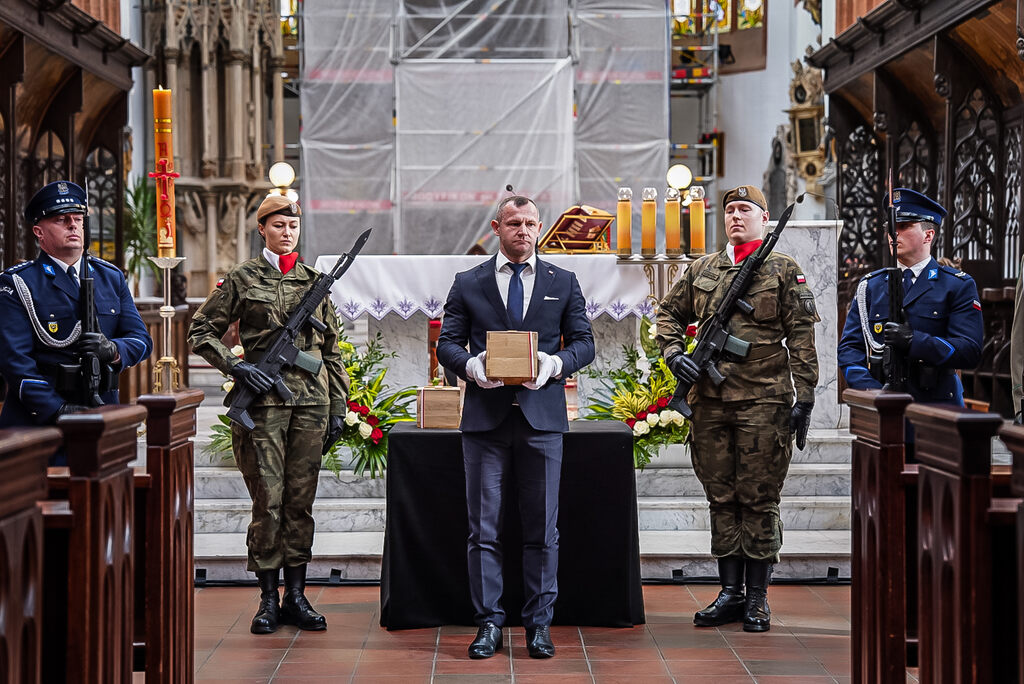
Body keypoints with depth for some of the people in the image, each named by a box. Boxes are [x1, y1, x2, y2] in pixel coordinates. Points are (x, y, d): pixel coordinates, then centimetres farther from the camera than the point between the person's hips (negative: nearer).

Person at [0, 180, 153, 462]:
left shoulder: (112, 278, 15)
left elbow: (141, 339, 11)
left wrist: (113, 351, -13)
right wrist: (56, 410, -18)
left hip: (102, 416, 4)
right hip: (38, 419, -4)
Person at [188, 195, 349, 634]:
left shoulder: (315, 281, 12)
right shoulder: (241, 279, 3)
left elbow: (332, 350, 15)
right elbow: (200, 332, 6)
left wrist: (338, 408, 11)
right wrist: (235, 367, -8)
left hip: (311, 399, 3)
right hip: (262, 398, -3)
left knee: (301, 499, 5)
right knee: (268, 501, -3)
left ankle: (296, 597, 13)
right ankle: (268, 599, 6)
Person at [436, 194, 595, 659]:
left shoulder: (563, 283, 11)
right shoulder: (468, 284, 9)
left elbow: (584, 342, 10)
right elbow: (447, 342, 7)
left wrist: (556, 363, -10)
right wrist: (470, 365, -13)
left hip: (542, 416, 0)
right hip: (485, 417, 0)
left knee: (542, 529, 3)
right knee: (483, 528, 1)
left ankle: (538, 623, 12)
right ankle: (488, 622, 9)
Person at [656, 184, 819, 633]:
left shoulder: (783, 270, 2)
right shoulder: (702, 270, 12)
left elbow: (802, 336, -2)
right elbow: (670, 312, 21)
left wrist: (804, 396, -7)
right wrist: (673, 352, 2)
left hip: (763, 401, -4)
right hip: (710, 401, 4)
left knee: (759, 499, 0)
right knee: (721, 498, 8)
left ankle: (757, 598, 8)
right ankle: (730, 593, 17)